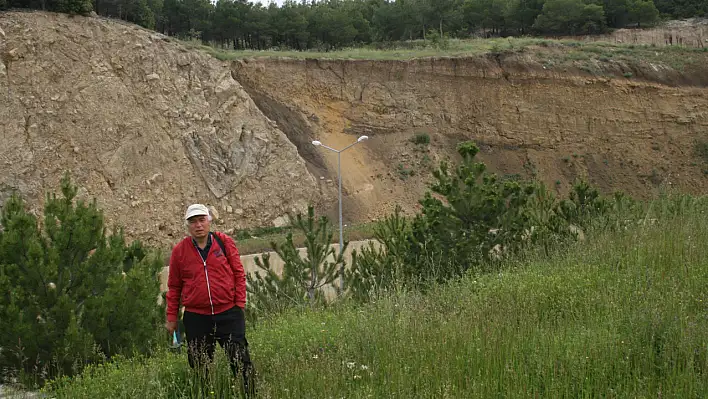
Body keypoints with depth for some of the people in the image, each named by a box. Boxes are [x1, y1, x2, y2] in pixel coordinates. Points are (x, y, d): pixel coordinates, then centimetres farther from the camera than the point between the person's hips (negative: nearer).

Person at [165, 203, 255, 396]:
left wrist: (240, 304, 0)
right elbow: (174, 286, 9)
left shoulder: (225, 242, 2)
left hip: (228, 314, -1)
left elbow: (238, 273, 6)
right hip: (196, 318, 1)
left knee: (240, 361, -2)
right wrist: (171, 318, 9)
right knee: (200, 366, 8)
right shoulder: (179, 250, 4)